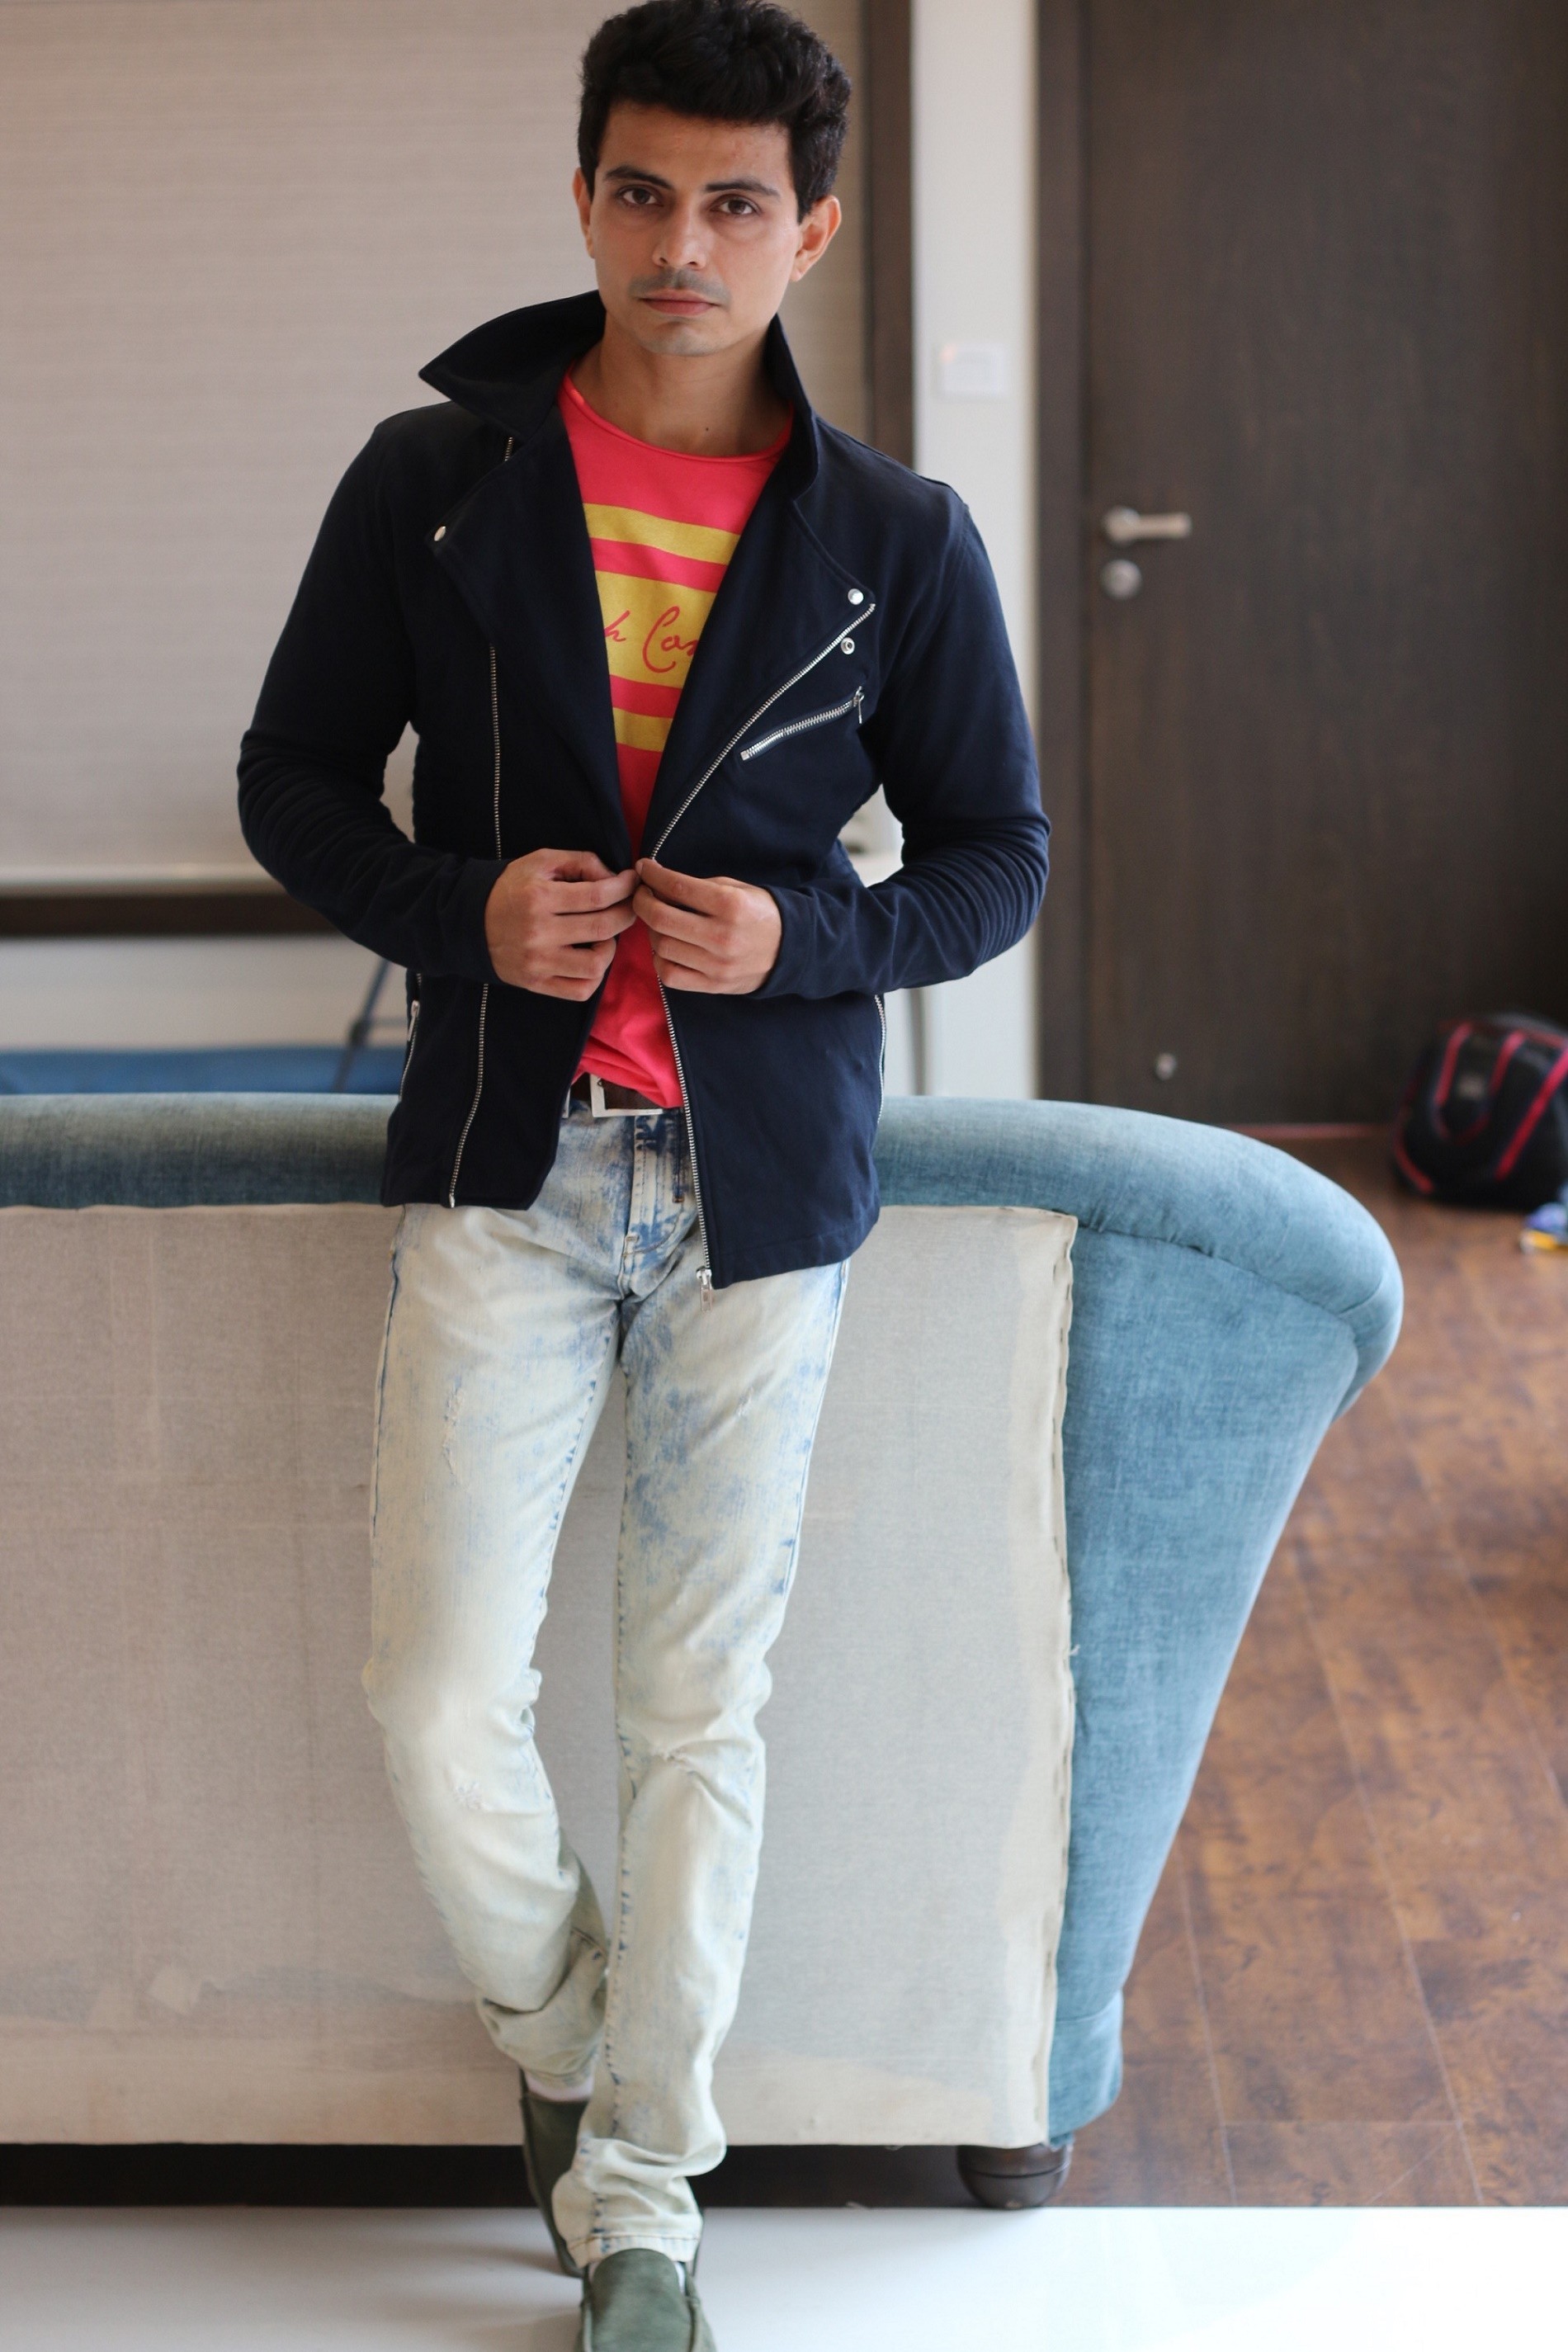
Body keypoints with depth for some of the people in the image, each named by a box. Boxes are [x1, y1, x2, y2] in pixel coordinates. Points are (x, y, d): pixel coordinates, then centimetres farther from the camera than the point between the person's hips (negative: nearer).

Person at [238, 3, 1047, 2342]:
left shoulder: (899, 541, 0)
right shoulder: (434, 480, 0)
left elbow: (998, 852, 7)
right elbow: (295, 779, 6)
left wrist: (805, 939, -13)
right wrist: (456, 909, -14)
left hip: (761, 1186, 0)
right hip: (506, 1170, 0)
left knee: (700, 1715, 6)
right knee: (440, 1700, -6)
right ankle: (561, 2019, 26)